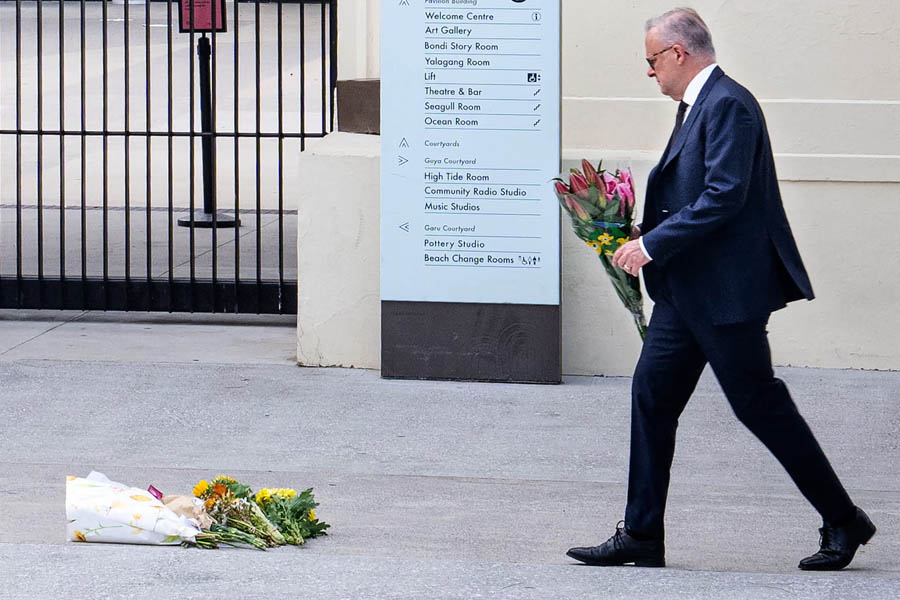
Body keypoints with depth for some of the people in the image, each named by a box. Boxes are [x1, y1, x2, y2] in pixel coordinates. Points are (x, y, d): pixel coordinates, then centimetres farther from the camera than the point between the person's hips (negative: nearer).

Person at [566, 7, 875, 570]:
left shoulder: (728, 105, -16)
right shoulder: (697, 105, 15)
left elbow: (724, 196, -23)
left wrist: (653, 244, -21)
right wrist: (643, 236, 9)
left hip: (727, 291, -10)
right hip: (687, 292, 10)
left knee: (759, 403, -4)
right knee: (653, 393, 7)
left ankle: (843, 520, 8)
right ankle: (641, 536, 10)